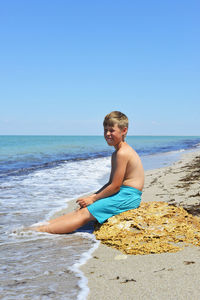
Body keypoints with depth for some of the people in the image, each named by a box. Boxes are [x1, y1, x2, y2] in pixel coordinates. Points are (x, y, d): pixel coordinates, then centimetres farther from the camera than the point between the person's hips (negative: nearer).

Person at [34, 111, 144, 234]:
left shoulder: (123, 153, -17)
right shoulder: (117, 153, 17)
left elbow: (115, 186, -17)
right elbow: (111, 183, 19)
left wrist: (93, 199, -8)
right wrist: (93, 196, 7)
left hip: (127, 196, -10)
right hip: (121, 194, 10)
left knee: (85, 213, -15)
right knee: (80, 210, 3)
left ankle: (39, 231, -17)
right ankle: (45, 225, 1)